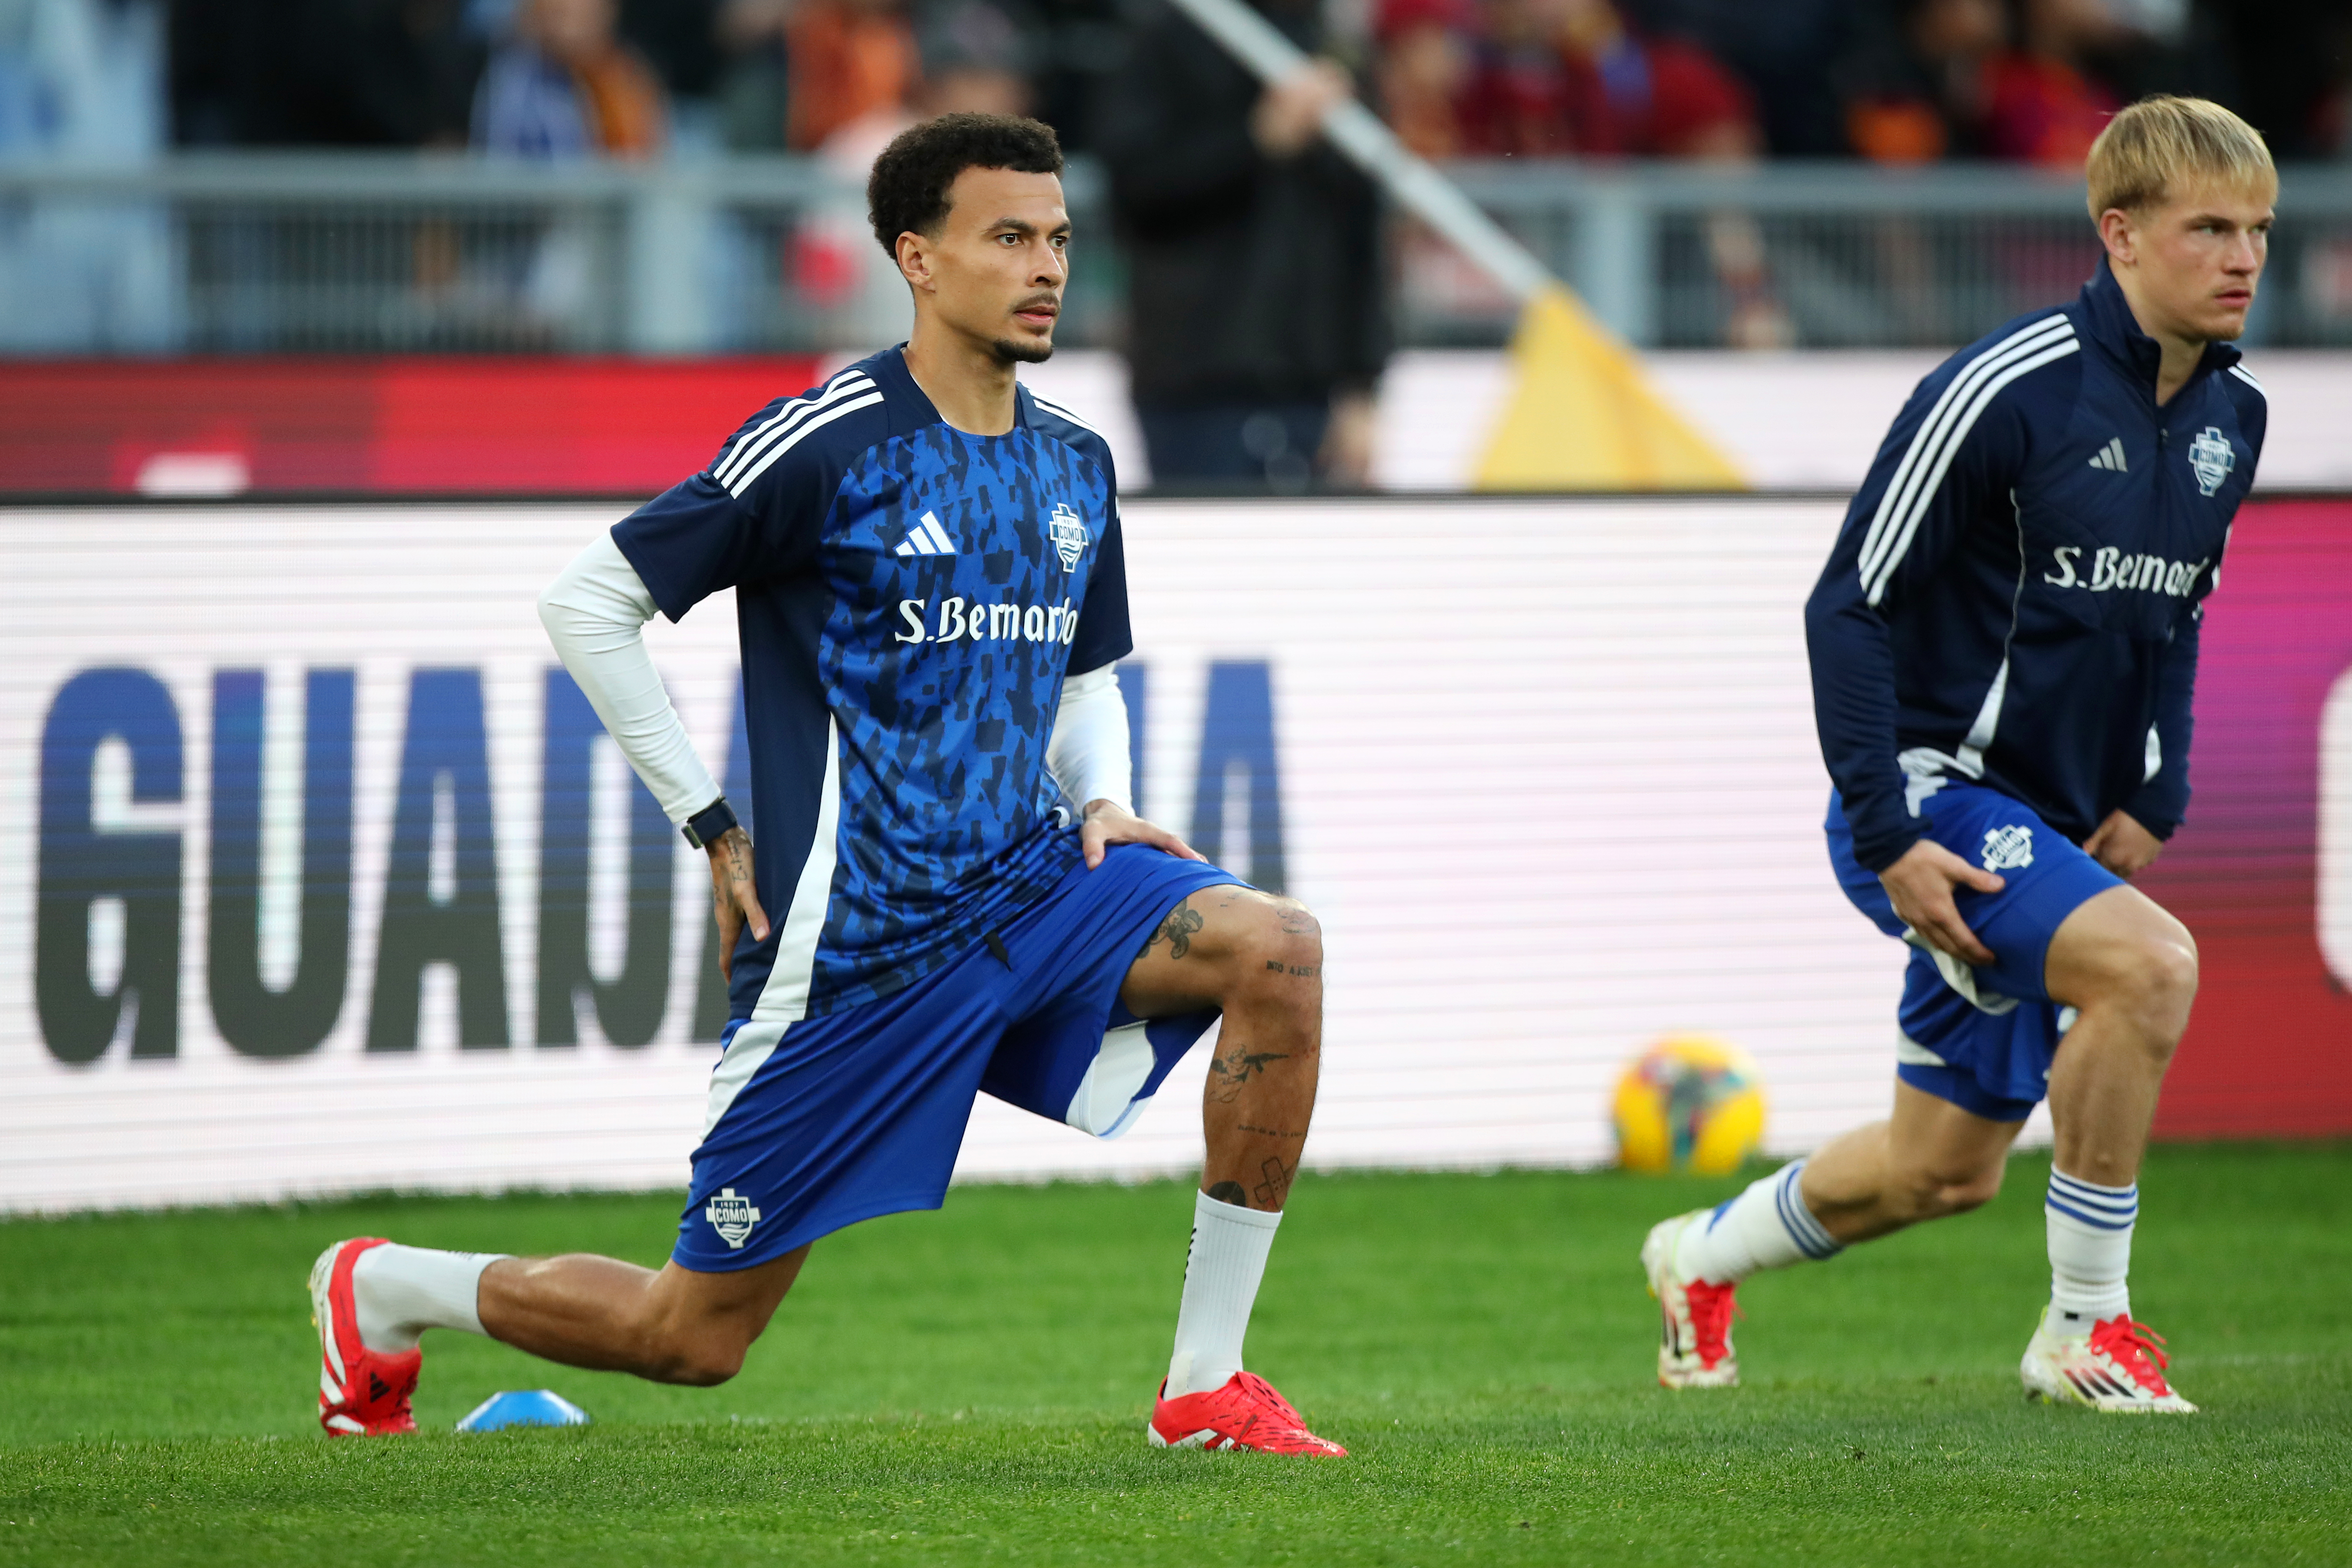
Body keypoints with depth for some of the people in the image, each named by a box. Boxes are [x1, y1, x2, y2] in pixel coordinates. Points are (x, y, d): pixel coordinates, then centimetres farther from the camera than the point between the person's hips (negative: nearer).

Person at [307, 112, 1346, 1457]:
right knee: (695, 1338, 0)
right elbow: (589, 600, -8)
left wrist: (1103, 799, 3)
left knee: (1280, 952, -21)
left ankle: (1209, 1387, -13)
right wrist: (715, 829, -7)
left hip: (1029, 884, 6)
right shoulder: (829, 446, -12)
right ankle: (381, 1293, 29)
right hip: (851, 941, -6)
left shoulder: (1075, 466, 9)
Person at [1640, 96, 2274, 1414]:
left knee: (1944, 1170, 13)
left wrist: (2154, 798, 5)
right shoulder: (2006, 390, -19)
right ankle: (2087, 1326, -18)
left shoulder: (2231, 419, 4)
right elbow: (1849, 607, -16)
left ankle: (1707, 1256, 42)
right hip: (1937, 801, -8)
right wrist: (1888, 837, -21)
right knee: (2150, 963, -31)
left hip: (2057, 824, 8)